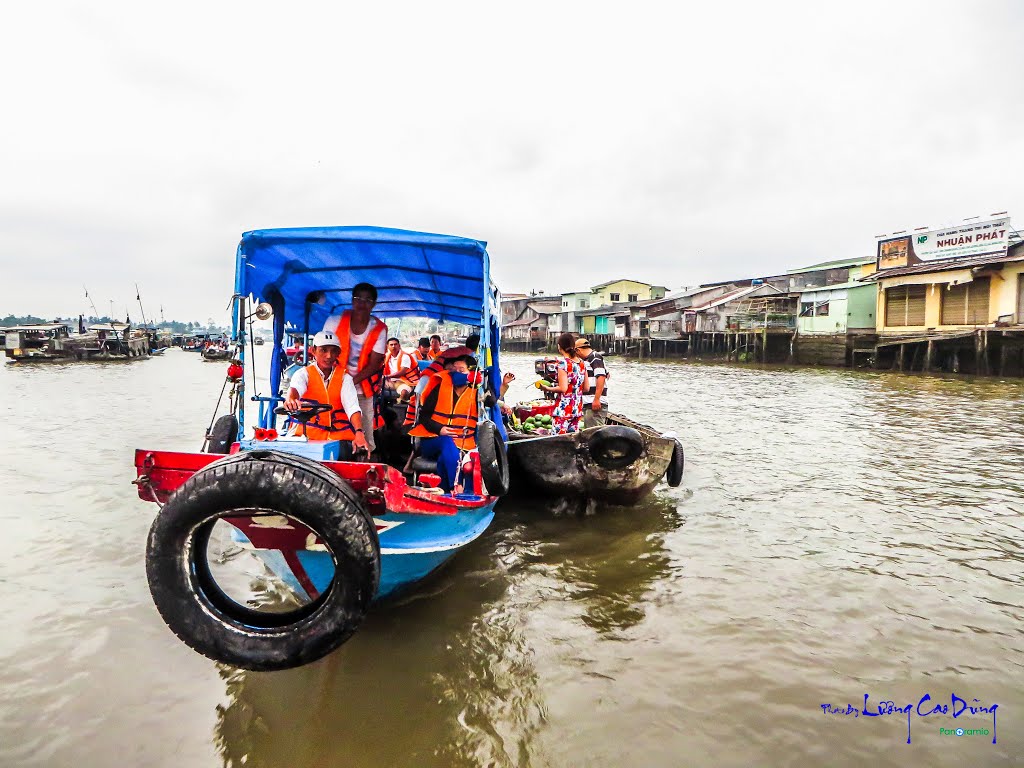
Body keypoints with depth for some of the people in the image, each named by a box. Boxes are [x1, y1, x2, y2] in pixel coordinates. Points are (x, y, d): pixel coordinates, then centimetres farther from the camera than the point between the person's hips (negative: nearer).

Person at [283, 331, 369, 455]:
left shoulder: (344, 376, 6)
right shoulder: (304, 373, 2)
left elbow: (352, 407, -9)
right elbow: (295, 388, -23)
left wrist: (359, 432, -28)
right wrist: (290, 399, -49)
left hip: (339, 435, 1)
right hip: (308, 433, -1)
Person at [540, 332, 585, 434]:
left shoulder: (563, 363, -12)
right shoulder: (582, 363, 7)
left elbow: (563, 388, -18)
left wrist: (547, 388, -4)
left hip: (563, 409, -7)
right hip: (577, 409, 7)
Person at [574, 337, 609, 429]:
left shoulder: (595, 358, -9)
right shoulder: (587, 360, 20)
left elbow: (601, 377, -20)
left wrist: (596, 399, -24)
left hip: (595, 404, -10)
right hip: (588, 404, 10)